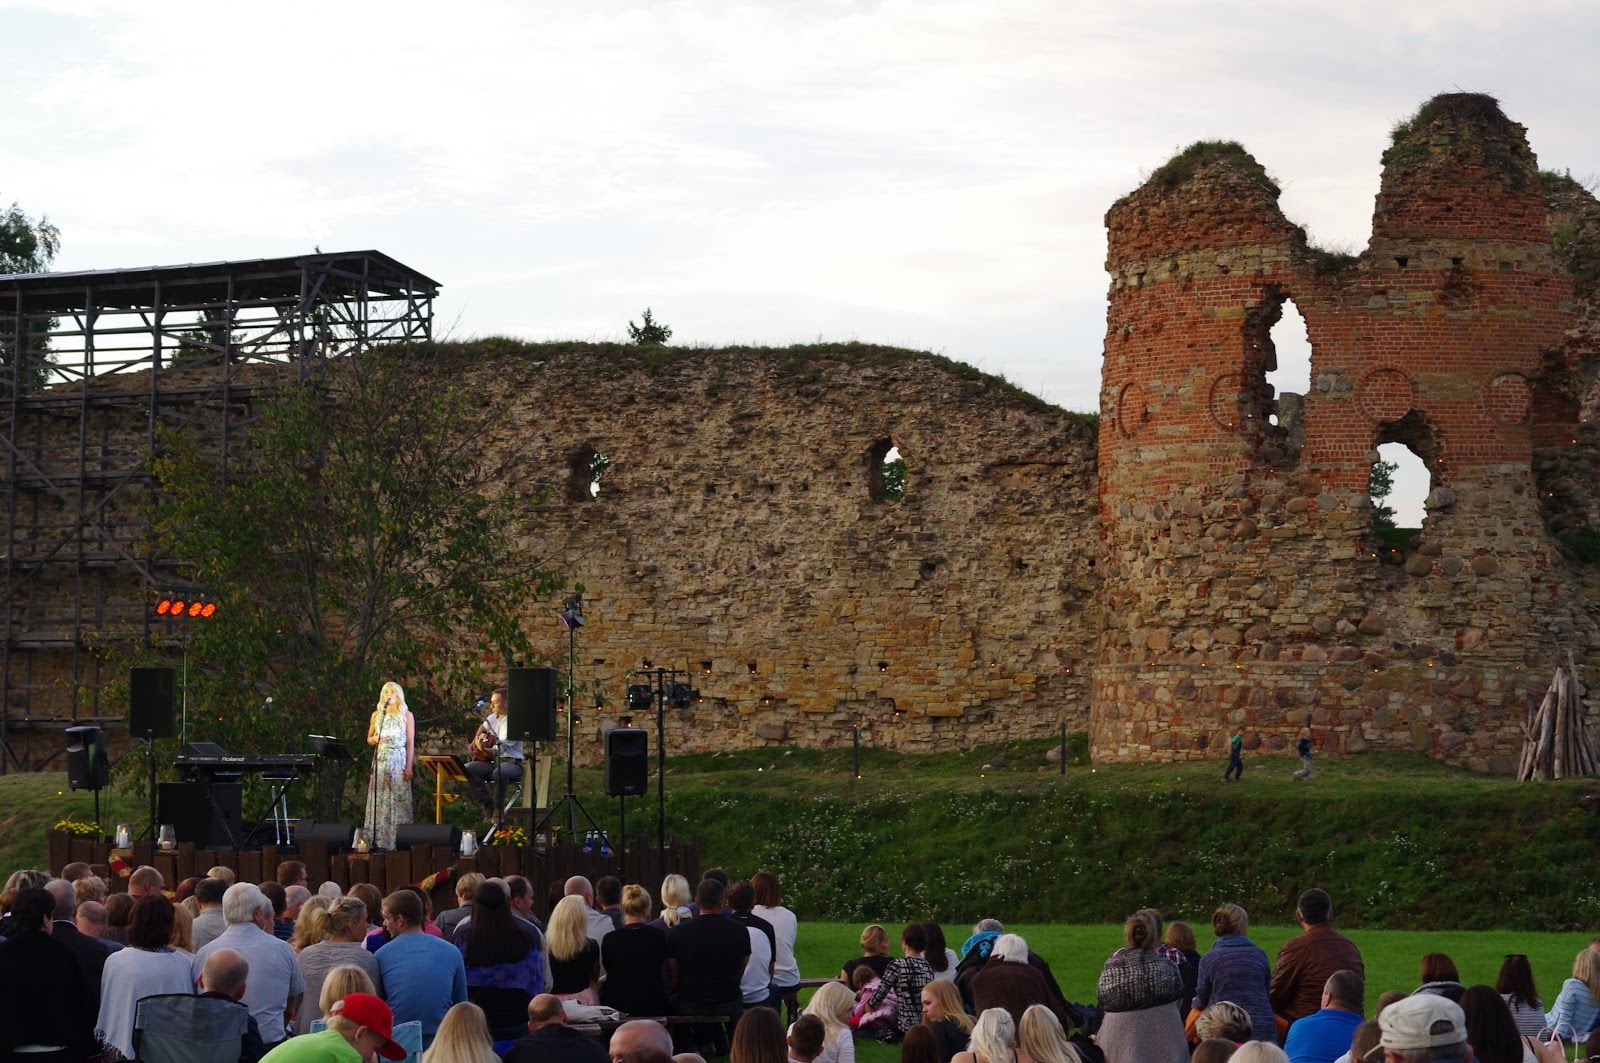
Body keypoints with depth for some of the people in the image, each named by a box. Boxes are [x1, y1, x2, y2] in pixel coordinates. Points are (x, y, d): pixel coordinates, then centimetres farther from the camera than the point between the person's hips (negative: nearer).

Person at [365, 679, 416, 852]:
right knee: (379, 801, -2)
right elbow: (368, 739, 15)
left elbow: (411, 743, 1)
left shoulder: (406, 715, 4)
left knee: (398, 800, -6)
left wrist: (409, 767, -8)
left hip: (399, 760, -3)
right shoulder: (376, 715, 12)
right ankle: (378, 840, -2)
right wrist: (374, 739, -9)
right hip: (380, 760, 3)